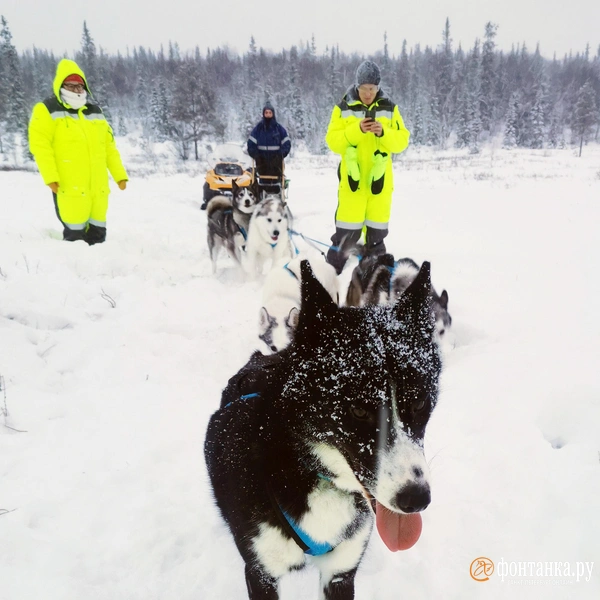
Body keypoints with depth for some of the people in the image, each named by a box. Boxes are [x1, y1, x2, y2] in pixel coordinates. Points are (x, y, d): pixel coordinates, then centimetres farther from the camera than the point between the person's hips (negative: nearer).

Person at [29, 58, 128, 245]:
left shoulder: (95, 111, 19)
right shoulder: (47, 110, 1)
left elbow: (109, 146, 19)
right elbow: (40, 144, -7)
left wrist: (120, 174, 13)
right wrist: (50, 176, -17)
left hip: (98, 186, 6)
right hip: (69, 187, -5)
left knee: (98, 231, 10)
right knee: (75, 233, -7)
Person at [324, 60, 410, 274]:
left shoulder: (389, 108, 7)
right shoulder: (344, 108, 2)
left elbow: (402, 141, 2)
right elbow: (333, 141, -5)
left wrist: (383, 132, -16)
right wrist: (357, 130, -19)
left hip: (380, 179, 2)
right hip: (352, 179, -2)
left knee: (377, 231, 8)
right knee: (347, 230, -5)